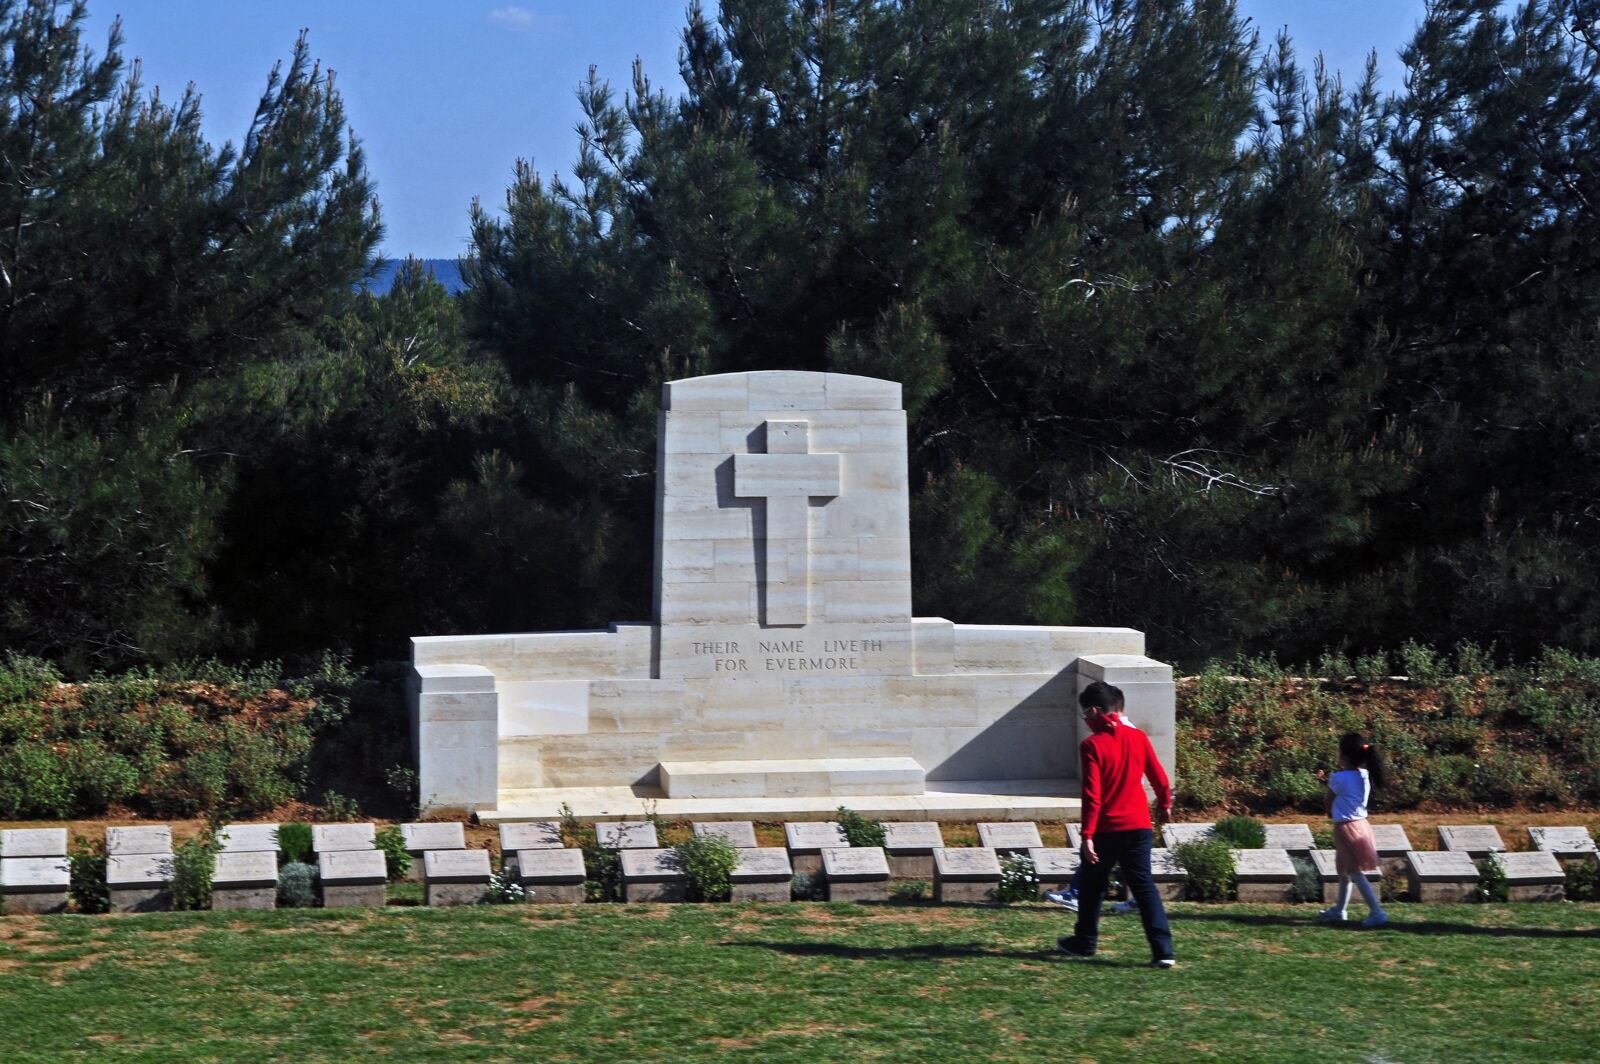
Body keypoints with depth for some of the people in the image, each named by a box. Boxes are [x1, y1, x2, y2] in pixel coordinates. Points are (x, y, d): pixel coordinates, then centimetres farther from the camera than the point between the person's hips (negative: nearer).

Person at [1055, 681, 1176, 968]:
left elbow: (1092, 794, -15)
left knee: (1092, 885, 16)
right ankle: (1163, 949, -8)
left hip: (1106, 829, -3)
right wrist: (1165, 804, 29)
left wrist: (1087, 834, -14)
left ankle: (1085, 942, 30)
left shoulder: (1092, 745, -11)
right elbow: (1160, 778, 9)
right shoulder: (1138, 738, 2)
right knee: (1144, 886, 3)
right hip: (1139, 826, 3)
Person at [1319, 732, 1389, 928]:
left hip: (1345, 827, -8)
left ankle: (1377, 912, -12)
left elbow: (1329, 802, -5)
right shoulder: (1364, 776, 2)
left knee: (1355, 873, -6)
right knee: (1344, 870, 21)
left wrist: (1331, 813, 14)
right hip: (1360, 823, 8)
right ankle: (1339, 910, 33)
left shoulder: (1338, 778, -18)